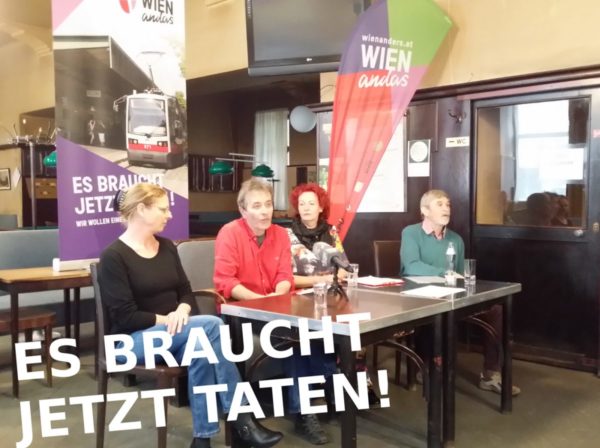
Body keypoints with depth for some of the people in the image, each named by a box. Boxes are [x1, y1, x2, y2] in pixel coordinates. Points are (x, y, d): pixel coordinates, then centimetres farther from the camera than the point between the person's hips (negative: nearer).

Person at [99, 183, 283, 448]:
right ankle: (240, 421, -24)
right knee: (210, 325, -29)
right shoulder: (113, 256, -11)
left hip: (172, 331, 6)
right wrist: (167, 320, -20)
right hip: (134, 339, -6)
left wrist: (182, 311, -12)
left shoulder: (166, 247, 11)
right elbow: (125, 317, -16)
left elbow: (186, 292, 10)